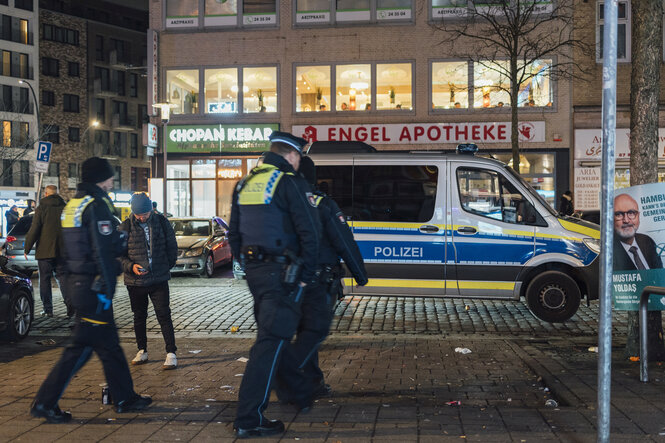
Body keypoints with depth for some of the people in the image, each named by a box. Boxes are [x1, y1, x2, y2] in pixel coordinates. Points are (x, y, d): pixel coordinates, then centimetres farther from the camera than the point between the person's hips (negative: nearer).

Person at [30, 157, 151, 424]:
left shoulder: (72, 205, 14)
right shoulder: (97, 205, -15)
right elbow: (103, 252, -20)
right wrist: (107, 289, -19)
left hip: (77, 280, 10)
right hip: (93, 285, -10)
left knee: (109, 345, 15)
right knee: (81, 346, -1)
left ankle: (125, 398, 24)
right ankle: (45, 402, 5)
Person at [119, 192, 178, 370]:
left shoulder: (162, 222, 0)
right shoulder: (125, 227, -3)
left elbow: (172, 246, 10)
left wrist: (167, 266, 6)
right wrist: (131, 266, -15)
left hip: (159, 279, -1)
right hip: (135, 281, 1)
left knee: (164, 316, -5)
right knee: (139, 317, 13)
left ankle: (171, 353, -2)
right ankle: (142, 351, 26)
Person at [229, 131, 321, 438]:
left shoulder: (245, 184, 14)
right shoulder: (290, 182, -9)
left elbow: (234, 234, 17)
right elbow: (310, 232, -16)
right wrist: (307, 274, -7)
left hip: (255, 272, 8)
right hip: (282, 274, -8)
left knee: (274, 335, 19)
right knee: (271, 341, -5)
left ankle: (302, 394, 36)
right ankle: (249, 420, -4)